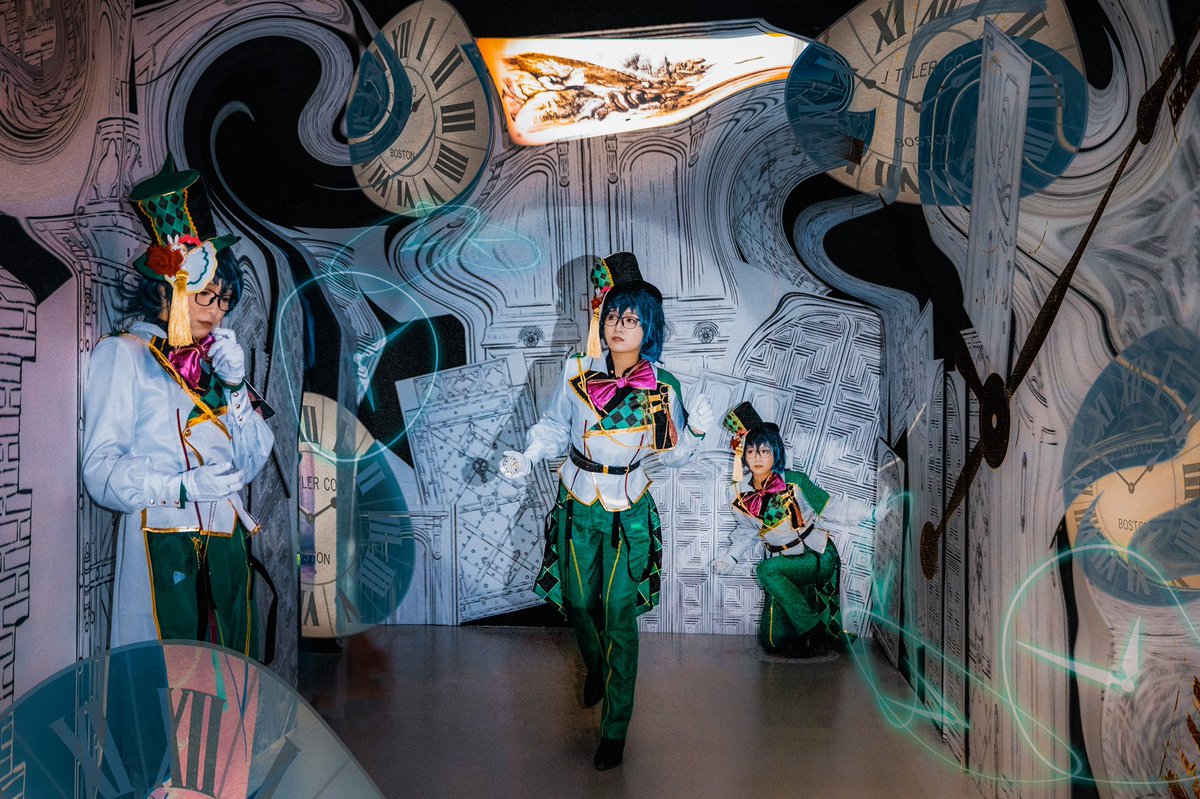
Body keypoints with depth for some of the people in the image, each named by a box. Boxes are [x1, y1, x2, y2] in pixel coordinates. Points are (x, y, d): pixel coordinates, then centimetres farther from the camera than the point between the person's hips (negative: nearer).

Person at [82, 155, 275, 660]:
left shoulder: (214, 358, 19)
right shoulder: (124, 353, 4)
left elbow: (249, 464, 11)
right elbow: (100, 470, -6)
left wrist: (234, 386, 1)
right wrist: (182, 487, -20)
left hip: (225, 539, 5)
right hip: (161, 538, -5)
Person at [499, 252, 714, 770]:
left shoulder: (663, 388, -12)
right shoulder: (578, 372, -9)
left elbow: (673, 455, -2)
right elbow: (554, 428, 5)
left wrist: (696, 432, -21)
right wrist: (525, 459, -10)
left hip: (628, 513, -2)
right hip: (577, 508, 3)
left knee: (620, 619, 1)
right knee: (579, 603, 18)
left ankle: (615, 730, 16)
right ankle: (595, 669, 52)